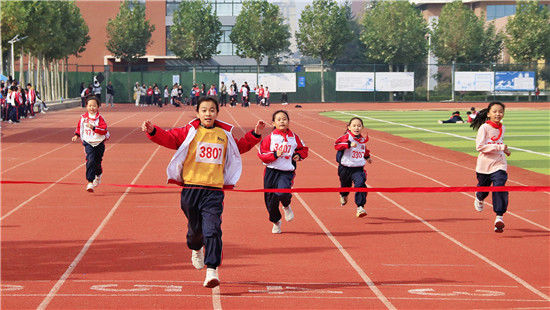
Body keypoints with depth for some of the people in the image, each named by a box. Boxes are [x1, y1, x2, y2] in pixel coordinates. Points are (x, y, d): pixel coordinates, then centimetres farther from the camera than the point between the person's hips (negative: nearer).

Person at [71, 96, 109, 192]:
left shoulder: (100, 118, -6)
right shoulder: (83, 117, 4)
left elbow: (104, 130, -16)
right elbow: (79, 127, 21)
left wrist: (93, 127, -26)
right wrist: (76, 135, 7)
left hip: (99, 143, 0)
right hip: (88, 143, 0)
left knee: (97, 162, 11)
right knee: (90, 161, -18)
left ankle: (99, 174, 46)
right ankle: (90, 182, -17)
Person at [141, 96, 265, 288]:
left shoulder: (224, 134, 11)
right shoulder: (190, 132, 2)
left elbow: (241, 146, 29)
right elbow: (168, 138, -6)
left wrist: (255, 135, 19)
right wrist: (153, 131, -23)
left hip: (214, 190, 1)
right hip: (191, 189, 0)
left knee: (212, 230, -12)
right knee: (195, 228, 13)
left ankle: (212, 271, -14)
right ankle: (196, 250, 48)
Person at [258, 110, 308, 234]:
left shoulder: (294, 137, 5)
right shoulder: (270, 138, -1)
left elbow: (303, 149, 21)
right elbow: (262, 154, -4)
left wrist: (299, 155, 1)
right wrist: (275, 155, -17)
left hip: (287, 172, -1)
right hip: (271, 172, 1)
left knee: (282, 193, -28)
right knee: (270, 199, 7)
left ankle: (287, 206, 9)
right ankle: (276, 221, 33)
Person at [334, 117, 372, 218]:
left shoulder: (362, 139, 6)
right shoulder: (346, 137, -12)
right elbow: (337, 144, -30)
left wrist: (367, 157, 31)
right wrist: (349, 144, -40)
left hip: (358, 169, 2)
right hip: (345, 168, -2)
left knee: (360, 184, -21)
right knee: (345, 185, 20)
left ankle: (360, 207, -20)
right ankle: (343, 195, 58)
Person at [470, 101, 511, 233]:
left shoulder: (502, 128, 7)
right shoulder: (484, 128, -12)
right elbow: (479, 147, -21)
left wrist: (504, 150, 12)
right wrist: (499, 147, -23)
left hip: (499, 164, 2)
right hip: (484, 164, -2)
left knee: (500, 187, -16)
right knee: (483, 188, 16)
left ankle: (499, 217, -14)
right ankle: (479, 199, 53)